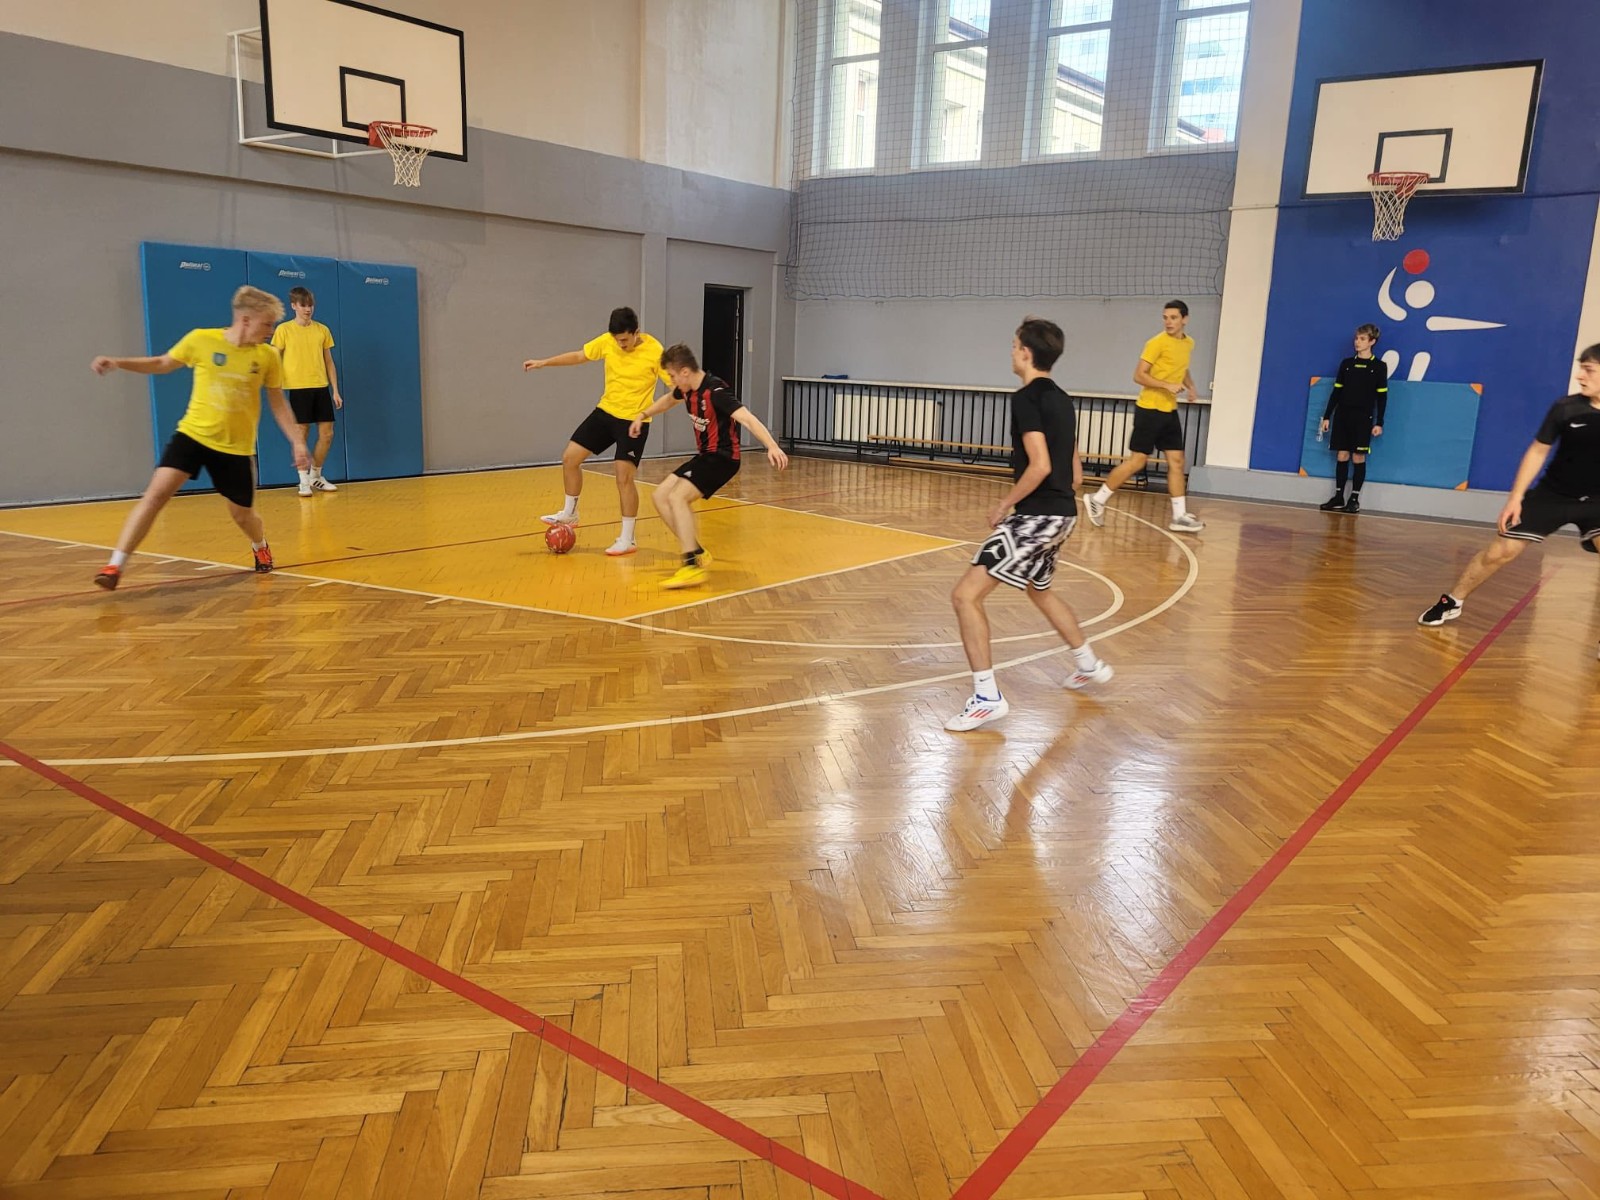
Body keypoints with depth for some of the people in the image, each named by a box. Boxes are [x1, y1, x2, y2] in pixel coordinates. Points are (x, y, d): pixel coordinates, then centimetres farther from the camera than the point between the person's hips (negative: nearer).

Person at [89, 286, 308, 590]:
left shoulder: (268, 357, -5)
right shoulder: (201, 340, -8)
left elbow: (278, 403, 4)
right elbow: (162, 364, 8)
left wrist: (297, 442, -2)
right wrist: (117, 363, -4)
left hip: (237, 447, 1)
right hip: (193, 433, -1)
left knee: (242, 514, 10)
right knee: (156, 493, -15)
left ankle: (260, 548, 46)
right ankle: (115, 565, -11)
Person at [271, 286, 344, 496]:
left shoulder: (322, 330, 9)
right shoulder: (284, 330, -1)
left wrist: (335, 390, 8)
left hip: (321, 387, 4)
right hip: (298, 388, -3)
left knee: (327, 434, 3)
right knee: (301, 434, -1)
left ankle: (316, 476, 20)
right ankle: (304, 481, 8)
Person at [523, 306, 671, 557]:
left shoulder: (654, 351, -19)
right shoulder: (607, 341, -5)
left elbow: (675, 385, -17)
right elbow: (578, 356, 10)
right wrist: (543, 362, 12)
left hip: (634, 420, -6)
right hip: (605, 411, 6)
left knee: (624, 478, -12)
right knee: (570, 458, 6)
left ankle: (627, 540, 2)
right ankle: (569, 513, 28)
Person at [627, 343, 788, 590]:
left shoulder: (715, 391, -23)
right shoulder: (688, 389, 3)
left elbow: (747, 418, -36)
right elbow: (668, 400, 29)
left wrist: (772, 447, -49)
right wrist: (643, 416, 35)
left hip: (722, 458, -9)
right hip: (704, 456, 9)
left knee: (677, 497, -23)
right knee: (661, 496, 5)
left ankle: (694, 566, -22)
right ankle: (697, 553, 11)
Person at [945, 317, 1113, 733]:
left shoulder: (1027, 398, -14)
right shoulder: (1062, 400, 13)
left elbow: (1040, 465, -24)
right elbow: (1076, 475, 17)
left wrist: (1005, 504, -13)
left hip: (1036, 515, -10)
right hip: (1063, 513, 10)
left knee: (966, 595, -10)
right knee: (1039, 590, 33)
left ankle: (987, 697, -9)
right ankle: (1089, 665, 47)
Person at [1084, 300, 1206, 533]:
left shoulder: (1189, 343, 10)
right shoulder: (1157, 343, -13)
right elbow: (1139, 375, -16)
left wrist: (1190, 386, 12)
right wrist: (1168, 385, -26)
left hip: (1170, 411, 7)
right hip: (1149, 410, -7)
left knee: (1176, 462, 4)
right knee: (1136, 461, -6)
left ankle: (1179, 516, 8)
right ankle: (1097, 500, 6)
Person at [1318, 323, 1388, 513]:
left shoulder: (1379, 366, 0)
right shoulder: (1346, 363, 8)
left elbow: (1382, 397, -1)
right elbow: (1336, 391, 10)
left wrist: (1379, 422, -6)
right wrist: (1327, 416, 5)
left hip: (1363, 418, -3)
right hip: (1342, 415, 3)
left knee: (1358, 458, -2)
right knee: (1342, 456, 3)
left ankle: (1354, 499, 4)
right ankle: (1338, 497, 8)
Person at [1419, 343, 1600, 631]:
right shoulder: (1566, 407, -13)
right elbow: (1538, 451, -3)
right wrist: (1515, 497, -7)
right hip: (1553, 494, 0)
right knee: (1501, 551, -2)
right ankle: (1452, 602, 14)